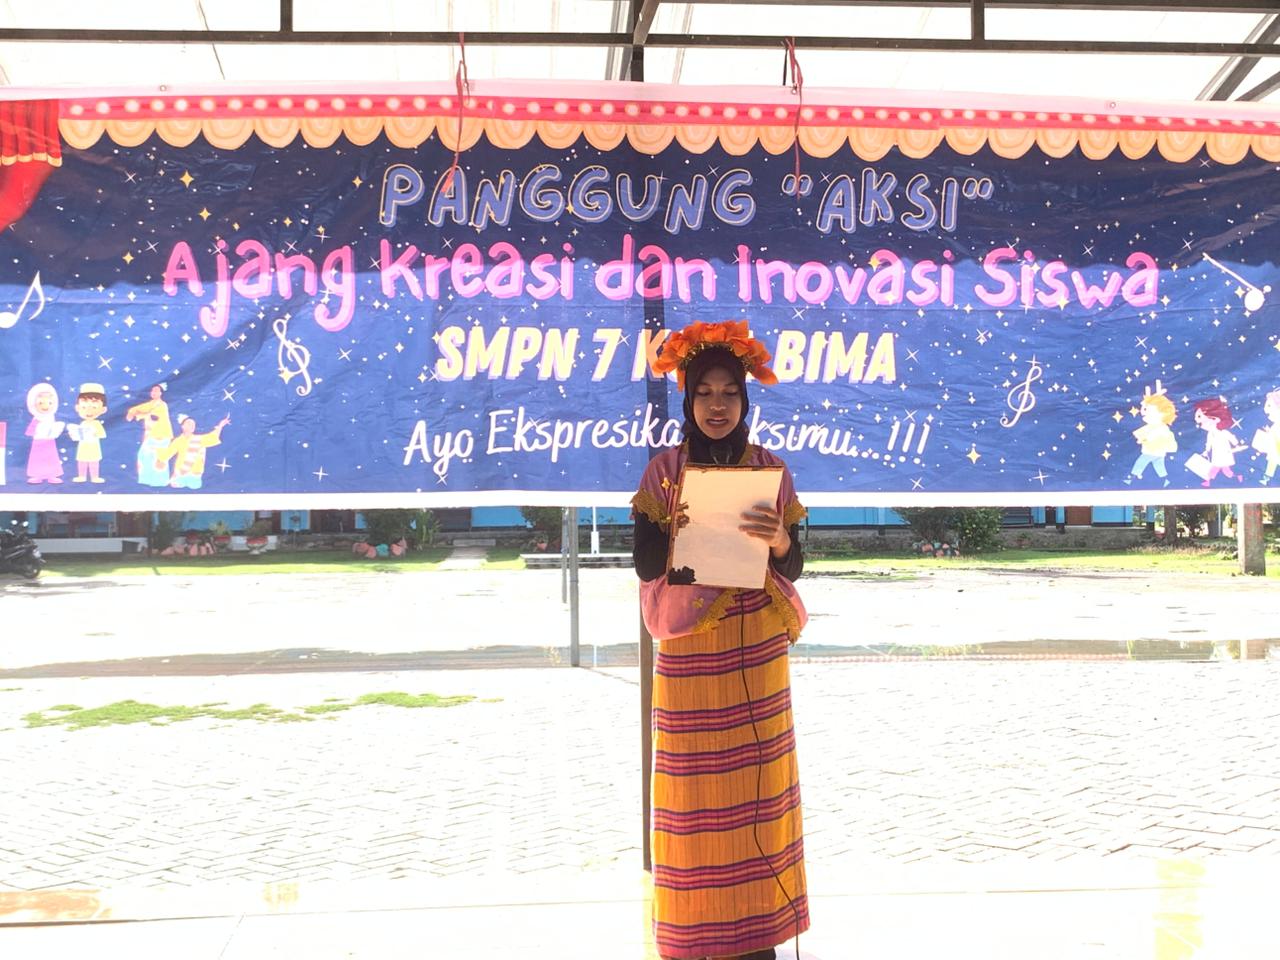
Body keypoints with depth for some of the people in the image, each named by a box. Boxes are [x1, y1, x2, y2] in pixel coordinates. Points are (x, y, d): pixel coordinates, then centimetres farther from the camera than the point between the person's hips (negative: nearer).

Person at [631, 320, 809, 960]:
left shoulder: (770, 468, 4)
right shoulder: (664, 470, 1)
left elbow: (794, 566, 2)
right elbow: (645, 565, -3)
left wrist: (779, 541, -20)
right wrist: (675, 536, -23)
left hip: (756, 650, 2)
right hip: (689, 651, -1)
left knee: (756, 786, 3)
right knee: (694, 792, 0)